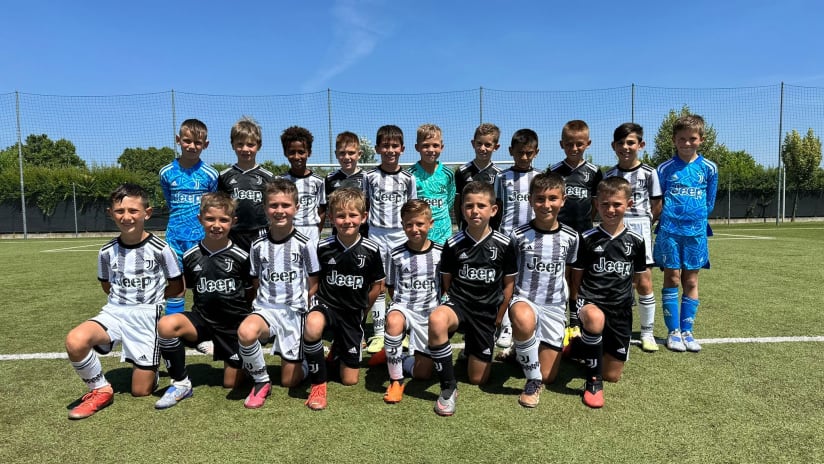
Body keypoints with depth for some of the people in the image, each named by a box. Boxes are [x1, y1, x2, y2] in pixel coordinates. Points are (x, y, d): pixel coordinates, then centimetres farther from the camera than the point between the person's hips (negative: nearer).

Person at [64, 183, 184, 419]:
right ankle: (101, 391, -5)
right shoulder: (107, 252, 2)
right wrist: (123, 298, 8)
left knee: (141, 391, 0)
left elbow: (177, 287, 1)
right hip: (114, 312, 3)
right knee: (75, 341, -31)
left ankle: (149, 368, 37)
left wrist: (148, 298, 5)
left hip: (147, 317, -3)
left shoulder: (160, 249, -10)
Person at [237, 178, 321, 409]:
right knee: (245, 332, -35)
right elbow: (256, 282, 12)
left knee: (290, 380, 1)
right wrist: (265, 302, -1)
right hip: (265, 308, 2)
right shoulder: (258, 245, 2)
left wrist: (300, 303, -5)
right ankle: (261, 382, -9)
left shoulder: (304, 244, -6)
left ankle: (299, 359, 38)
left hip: (294, 312, -1)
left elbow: (313, 284, 2)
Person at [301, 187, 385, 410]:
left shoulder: (371, 249, -9)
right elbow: (313, 280, 6)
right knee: (312, 326, -41)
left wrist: (361, 309, 7)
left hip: (353, 315, 2)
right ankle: (318, 384, -18)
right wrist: (317, 303, -1)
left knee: (350, 380, 5)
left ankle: (339, 348, 39)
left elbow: (377, 284, 5)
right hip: (326, 304, -1)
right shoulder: (323, 247, -9)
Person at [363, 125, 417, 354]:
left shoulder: (408, 178, 3)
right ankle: (378, 333, 10)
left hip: (401, 235, 0)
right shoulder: (370, 176, 3)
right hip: (376, 234, 0)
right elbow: (364, 206, 8)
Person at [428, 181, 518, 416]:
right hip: (458, 302, -1)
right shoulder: (453, 244, -5)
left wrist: (498, 320, 4)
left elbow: (508, 284, 3)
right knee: (436, 321, -39)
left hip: (487, 312, 1)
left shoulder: (505, 244, -5)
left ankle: (472, 350, 40)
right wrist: (453, 308, 1)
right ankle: (448, 388, -21)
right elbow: (446, 281, 7)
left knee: (478, 379, 5)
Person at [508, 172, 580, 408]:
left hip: (555, 306, 3)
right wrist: (507, 303, -5)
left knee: (548, 376, 2)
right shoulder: (519, 235, -6)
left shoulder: (571, 237, 0)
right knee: (524, 319, -42)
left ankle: (525, 350, 36)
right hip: (525, 300, -2)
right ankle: (533, 380, -17)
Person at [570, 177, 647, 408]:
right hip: (590, 301, -3)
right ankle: (593, 380, -22)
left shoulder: (636, 241, 4)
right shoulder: (587, 239, -2)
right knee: (595, 318, -42)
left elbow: (638, 278, 15)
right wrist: (577, 308, -2)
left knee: (613, 375, 4)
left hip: (621, 310, 3)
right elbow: (576, 278, 4)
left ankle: (593, 350, 38)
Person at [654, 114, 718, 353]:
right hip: (670, 230, -1)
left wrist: (696, 217, 7)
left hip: (696, 232, 1)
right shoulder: (665, 168, 1)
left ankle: (686, 331, 15)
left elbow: (709, 202, 11)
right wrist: (670, 215, 3)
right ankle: (673, 331, 10)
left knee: (691, 281, 6)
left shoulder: (709, 168, 4)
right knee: (672, 279, 2)